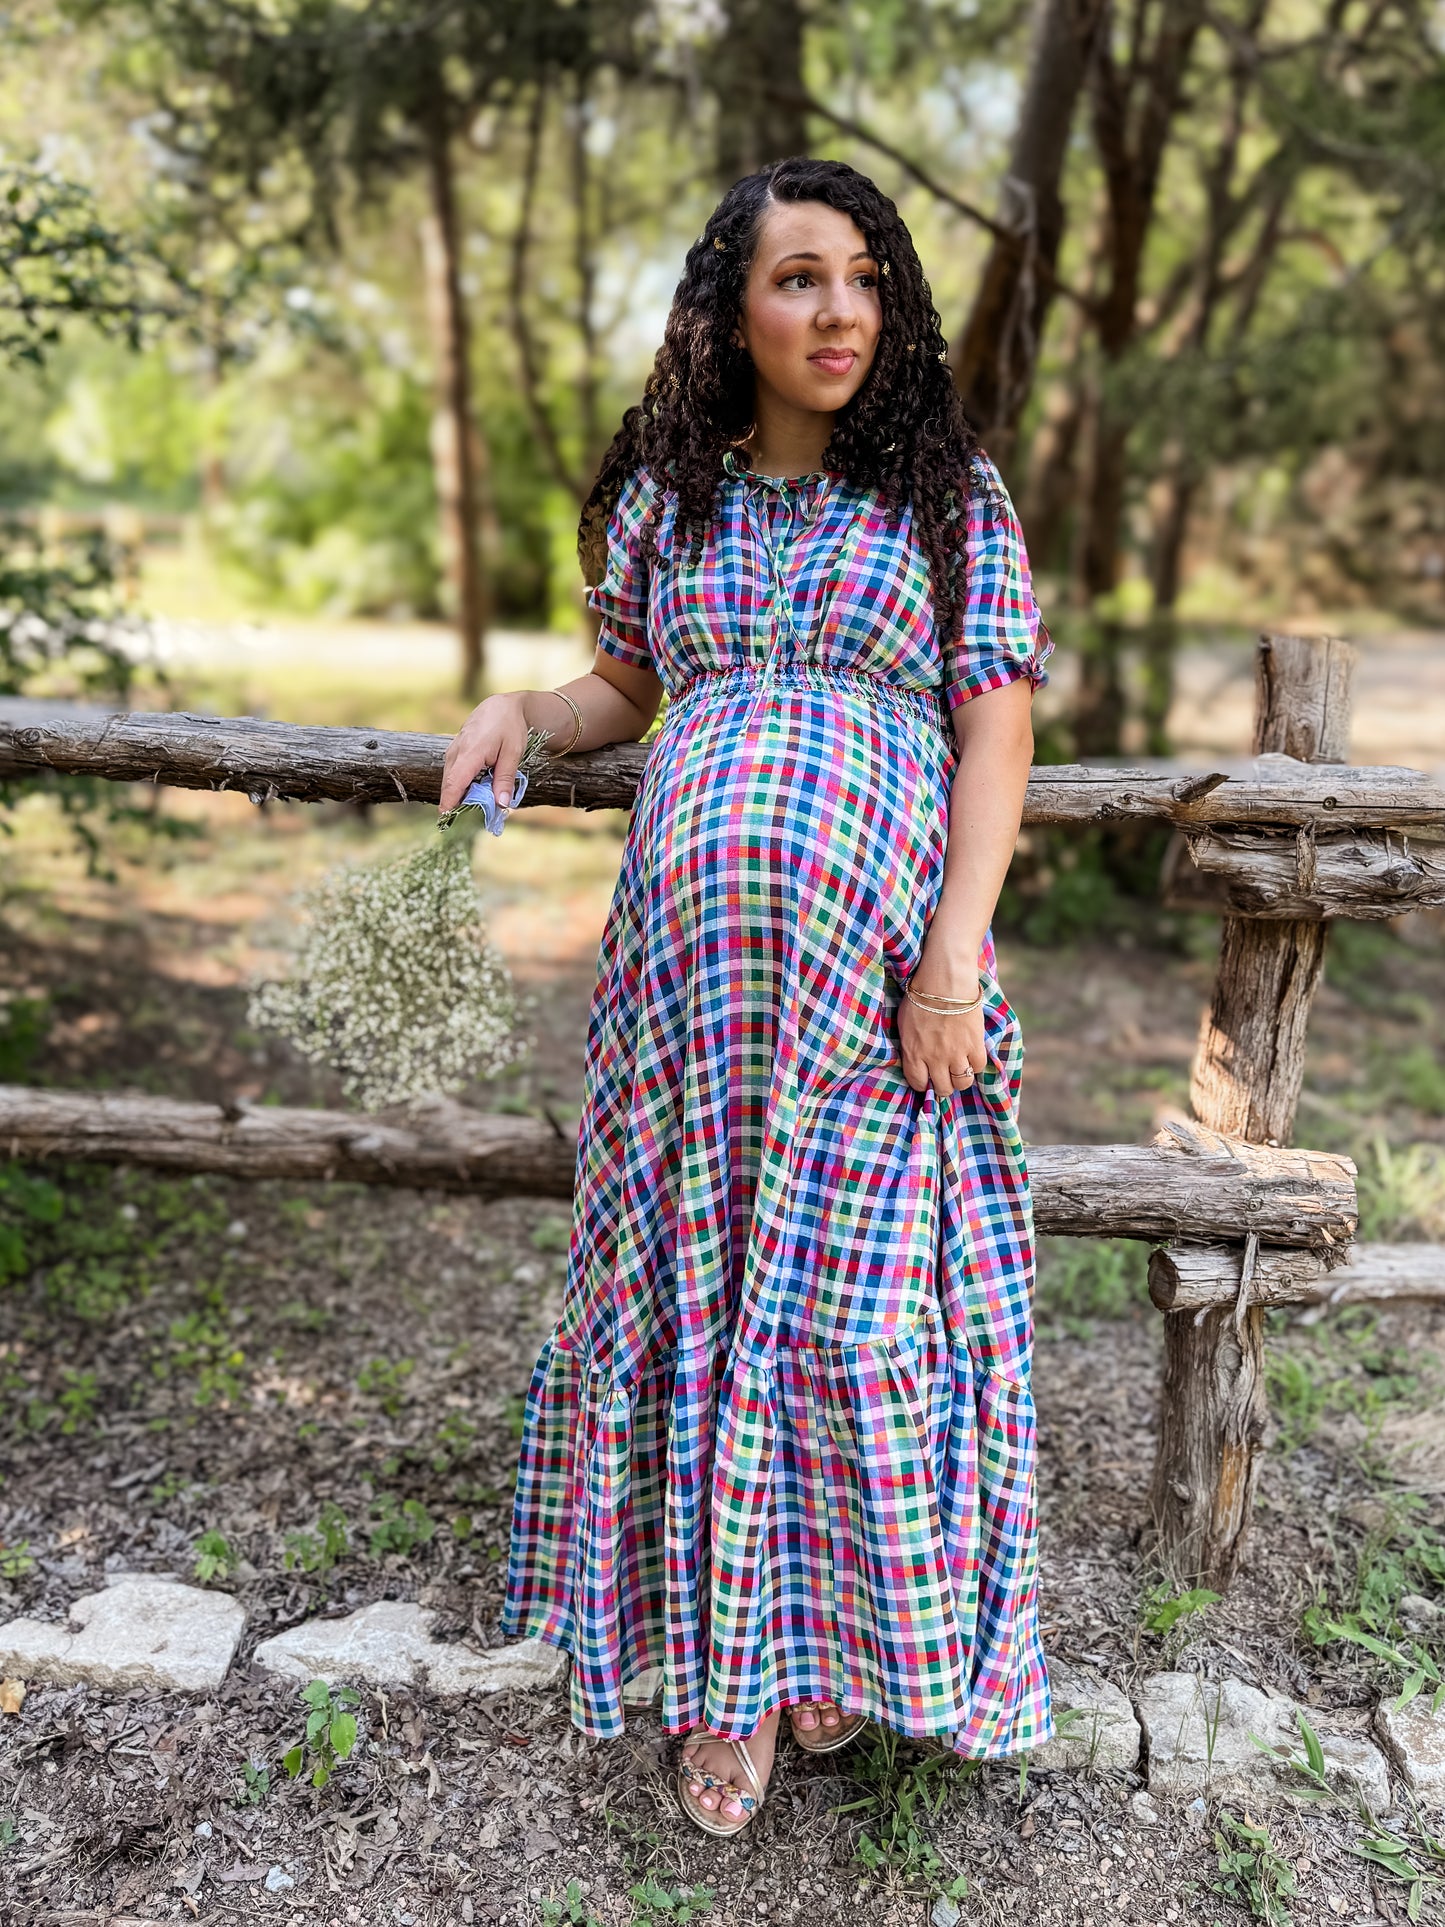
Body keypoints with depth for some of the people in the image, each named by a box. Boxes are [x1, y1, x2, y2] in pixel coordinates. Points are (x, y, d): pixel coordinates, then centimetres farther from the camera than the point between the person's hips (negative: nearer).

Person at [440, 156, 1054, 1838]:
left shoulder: (953, 497, 7)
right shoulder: (663, 496, 14)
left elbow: (995, 736, 1)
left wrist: (955, 954, -10)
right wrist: (518, 709, 1)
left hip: (878, 945, -2)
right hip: (690, 943, 2)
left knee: (858, 1293, -1)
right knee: (693, 1285, 3)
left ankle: (847, 1632, 24)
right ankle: (724, 1669, 20)